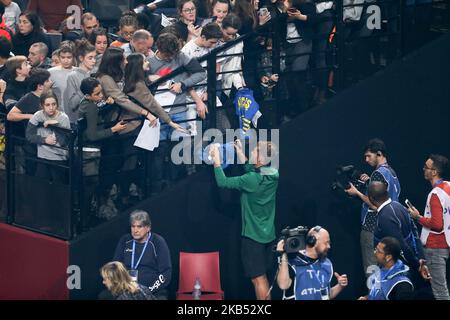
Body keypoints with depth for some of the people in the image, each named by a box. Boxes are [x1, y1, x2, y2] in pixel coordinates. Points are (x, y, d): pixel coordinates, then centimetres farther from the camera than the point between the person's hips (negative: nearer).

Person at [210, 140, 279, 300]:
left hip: (253, 235, -8)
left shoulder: (252, 179, -23)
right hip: (267, 234, 8)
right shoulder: (273, 175, -2)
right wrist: (241, 154, 19)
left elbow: (222, 182, -16)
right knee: (262, 277, 19)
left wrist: (216, 160, -5)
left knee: (258, 278, -2)